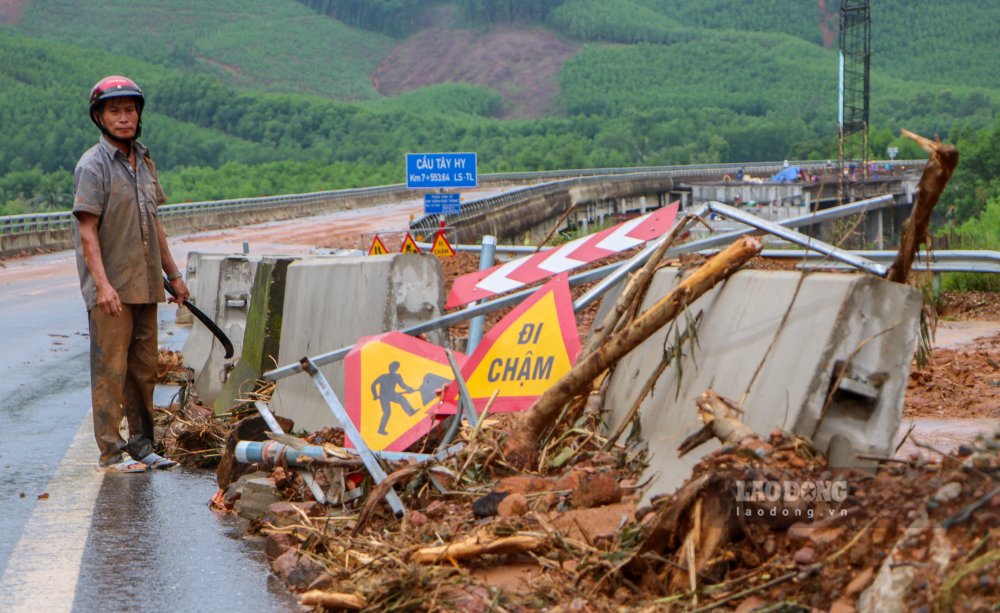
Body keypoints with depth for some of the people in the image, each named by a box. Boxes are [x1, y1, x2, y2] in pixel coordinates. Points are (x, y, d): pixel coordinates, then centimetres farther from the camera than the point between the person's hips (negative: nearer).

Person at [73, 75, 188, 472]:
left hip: (145, 285, 7)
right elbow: (87, 231, -14)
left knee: (144, 369, 12)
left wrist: (173, 274, 22)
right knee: (110, 369, -4)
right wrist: (102, 285, -22)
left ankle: (141, 446, 20)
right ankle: (111, 452, 2)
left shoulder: (144, 162, 13)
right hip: (110, 289, -7)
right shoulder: (93, 165, -9)